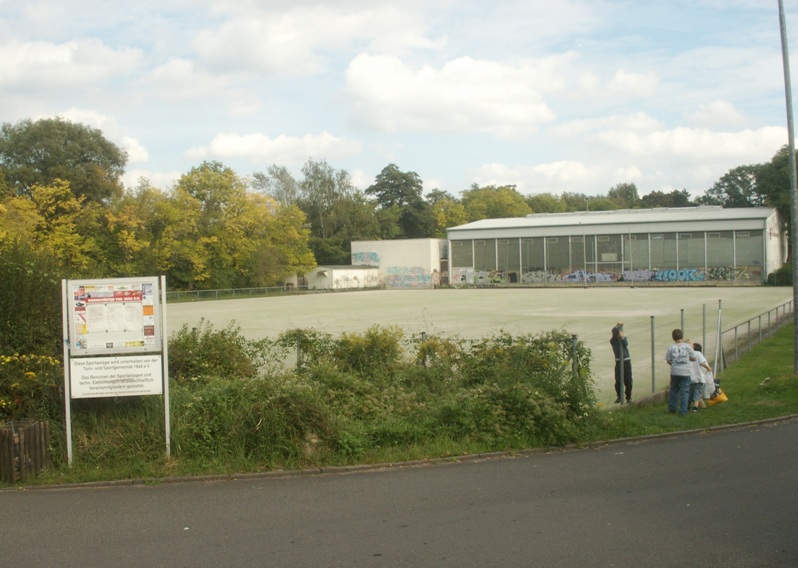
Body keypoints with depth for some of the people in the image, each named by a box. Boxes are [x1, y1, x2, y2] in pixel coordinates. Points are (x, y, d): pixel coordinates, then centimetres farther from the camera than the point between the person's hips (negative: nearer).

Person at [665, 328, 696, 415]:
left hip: (674, 372, 2)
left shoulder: (671, 348, -3)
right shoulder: (687, 346, -6)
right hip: (686, 372, -2)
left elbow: (668, 361, 0)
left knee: (674, 390, 18)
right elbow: (693, 358, -2)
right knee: (684, 391, 4)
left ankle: (672, 408, 24)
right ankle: (683, 411, 2)